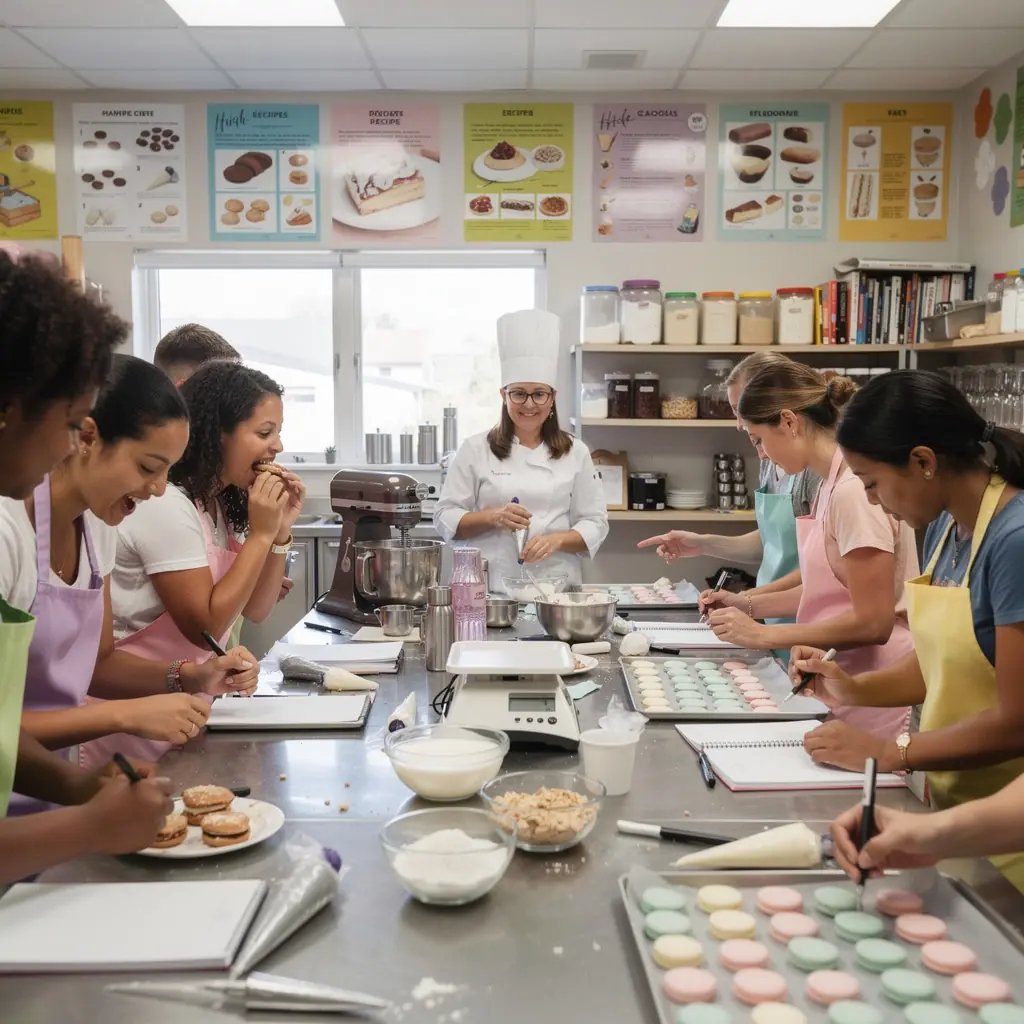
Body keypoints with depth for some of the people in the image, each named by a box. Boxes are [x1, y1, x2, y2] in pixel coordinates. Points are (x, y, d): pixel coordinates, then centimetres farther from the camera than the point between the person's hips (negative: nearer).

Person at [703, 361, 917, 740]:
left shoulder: (854, 489, -21)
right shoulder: (833, 482, 7)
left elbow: (872, 622, -21)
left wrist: (764, 635, -17)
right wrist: (749, 603, 5)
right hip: (840, 684, 8)